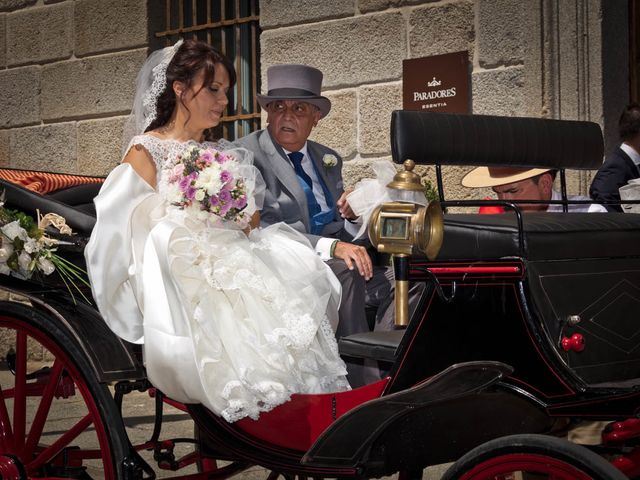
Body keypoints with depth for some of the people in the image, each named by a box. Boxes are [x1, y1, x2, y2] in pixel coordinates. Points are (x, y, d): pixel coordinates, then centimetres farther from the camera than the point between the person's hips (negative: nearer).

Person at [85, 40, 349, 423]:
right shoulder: (145, 152, 6)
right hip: (180, 273, -5)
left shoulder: (222, 155, 23)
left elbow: (252, 225, 20)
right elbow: (148, 231, -1)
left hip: (233, 260, 5)